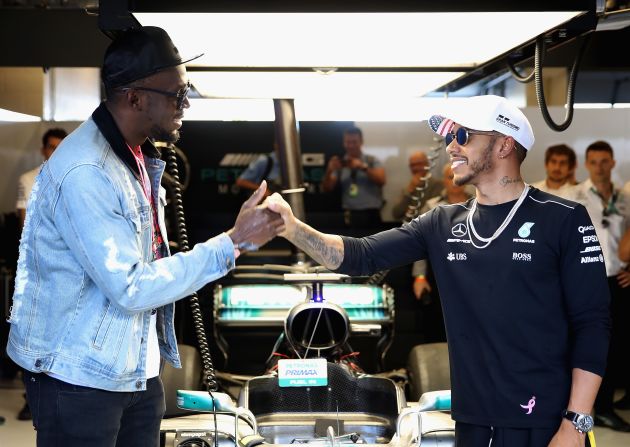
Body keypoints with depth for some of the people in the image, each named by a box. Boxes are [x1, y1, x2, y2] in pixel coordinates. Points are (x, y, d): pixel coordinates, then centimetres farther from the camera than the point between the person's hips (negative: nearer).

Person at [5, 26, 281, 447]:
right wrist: (234, 242, -24)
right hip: (79, 377, -8)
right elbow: (132, 288, -25)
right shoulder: (84, 173, -24)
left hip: (137, 371, 8)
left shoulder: (139, 155, 7)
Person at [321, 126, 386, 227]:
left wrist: (363, 167, -17)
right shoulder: (340, 165, 9)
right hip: (350, 215, 1)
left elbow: (381, 180, -8)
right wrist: (329, 171, -14)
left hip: (371, 214, -1)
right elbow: (327, 188, 4)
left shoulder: (372, 161, 6)